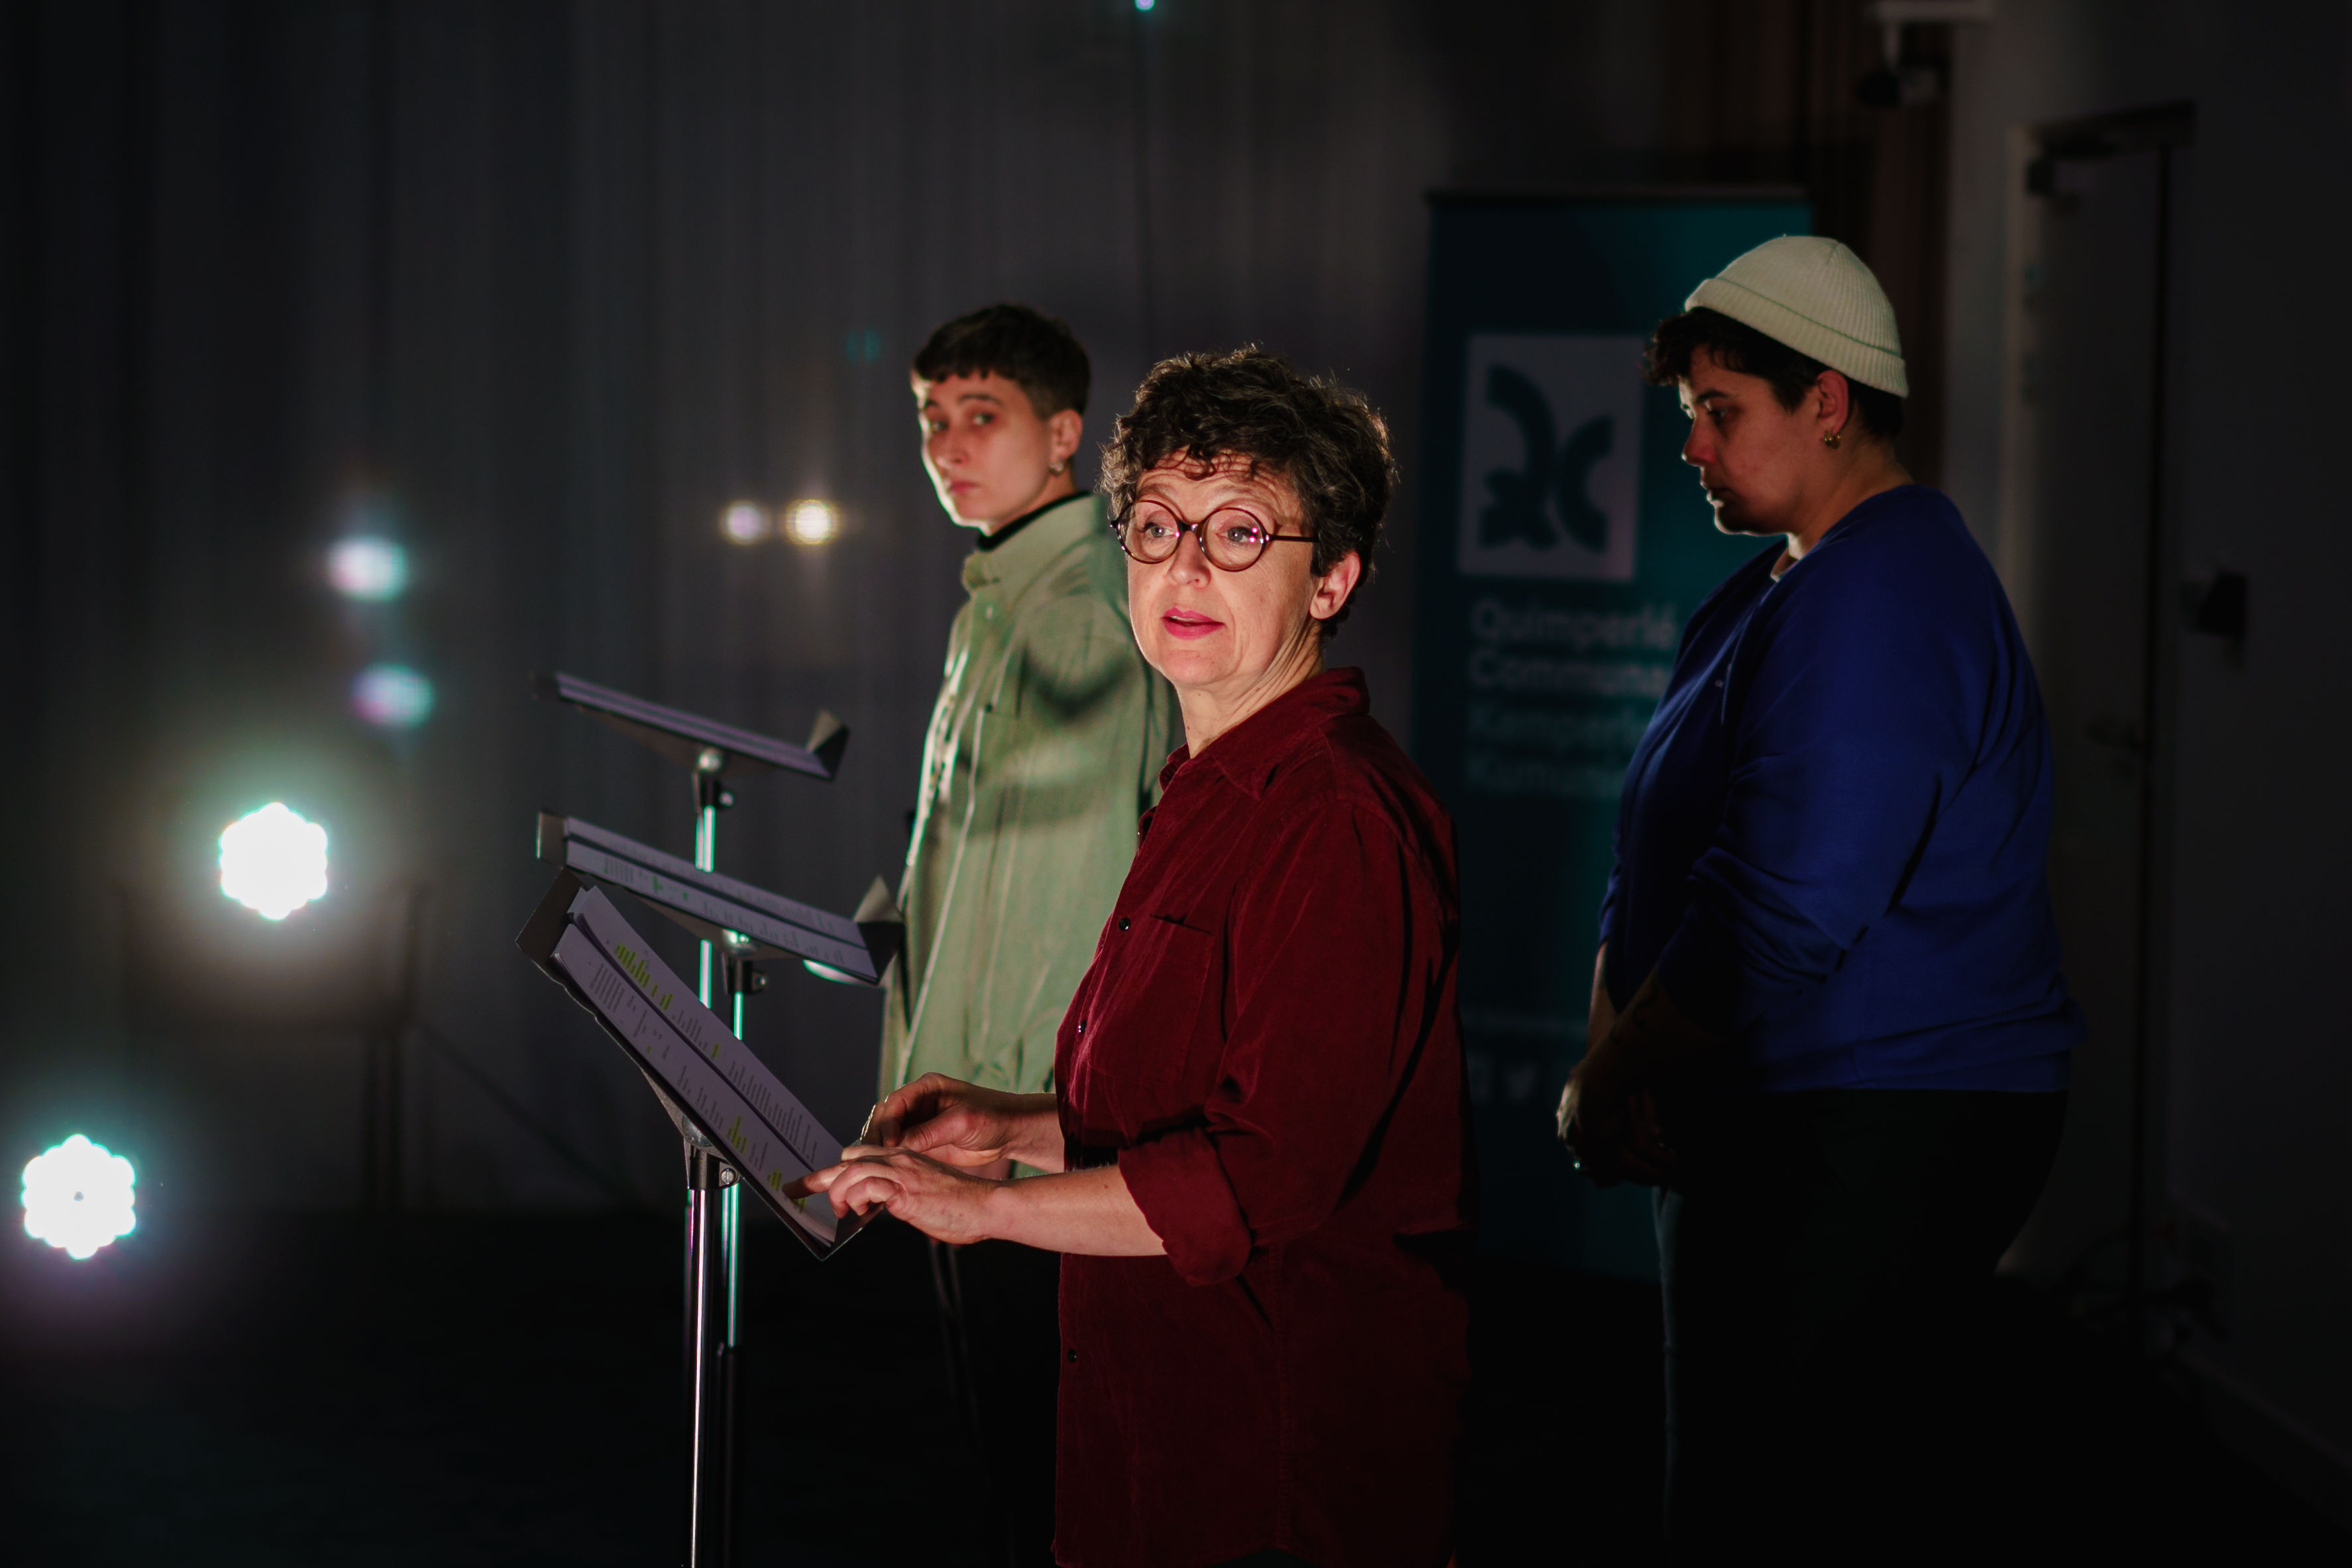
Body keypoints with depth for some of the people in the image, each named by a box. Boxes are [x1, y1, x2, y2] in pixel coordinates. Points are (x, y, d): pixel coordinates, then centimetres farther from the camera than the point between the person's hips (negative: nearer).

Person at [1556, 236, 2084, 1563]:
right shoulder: (1770, 592, 17)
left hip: (1866, 1146, -10)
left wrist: (1606, 1091, -13)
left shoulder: (1873, 604, -17)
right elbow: (1659, 857, 18)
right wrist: (1609, 1045, 2)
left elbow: (1778, 918, -23)